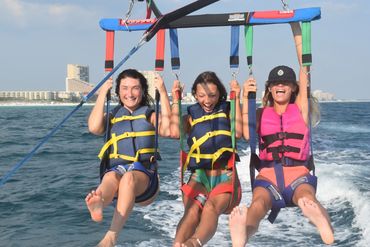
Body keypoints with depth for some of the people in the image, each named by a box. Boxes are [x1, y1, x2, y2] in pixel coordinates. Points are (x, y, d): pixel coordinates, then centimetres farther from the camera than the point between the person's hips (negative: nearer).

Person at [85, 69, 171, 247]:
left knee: (129, 178, -36)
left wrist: (163, 93, -2)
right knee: (111, 178, -36)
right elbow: (94, 128, 0)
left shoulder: (150, 115, 19)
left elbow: (167, 130, -4)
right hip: (115, 170, 1)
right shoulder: (112, 116, 22)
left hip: (144, 174, -1)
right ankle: (97, 205, -72)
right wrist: (102, 94, 7)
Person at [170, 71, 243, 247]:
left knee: (211, 207, -32)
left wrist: (236, 100, -6)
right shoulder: (192, 116, 16)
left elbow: (238, 132, -8)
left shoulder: (227, 111, 13)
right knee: (193, 211, -27)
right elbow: (175, 133, -5)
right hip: (198, 177, 2)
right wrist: (176, 100, 1)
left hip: (225, 176, -1)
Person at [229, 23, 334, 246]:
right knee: (259, 202, -34)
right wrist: (246, 98, -10)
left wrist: (296, 29, 11)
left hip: (298, 174, 0)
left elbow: (305, 67, 12)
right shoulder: (261, 113, 17)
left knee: (308, 197, -35)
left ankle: (325, 227, -68)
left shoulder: (300, 108, 16)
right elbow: (247, 134, -4)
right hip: (268, 176, 0)